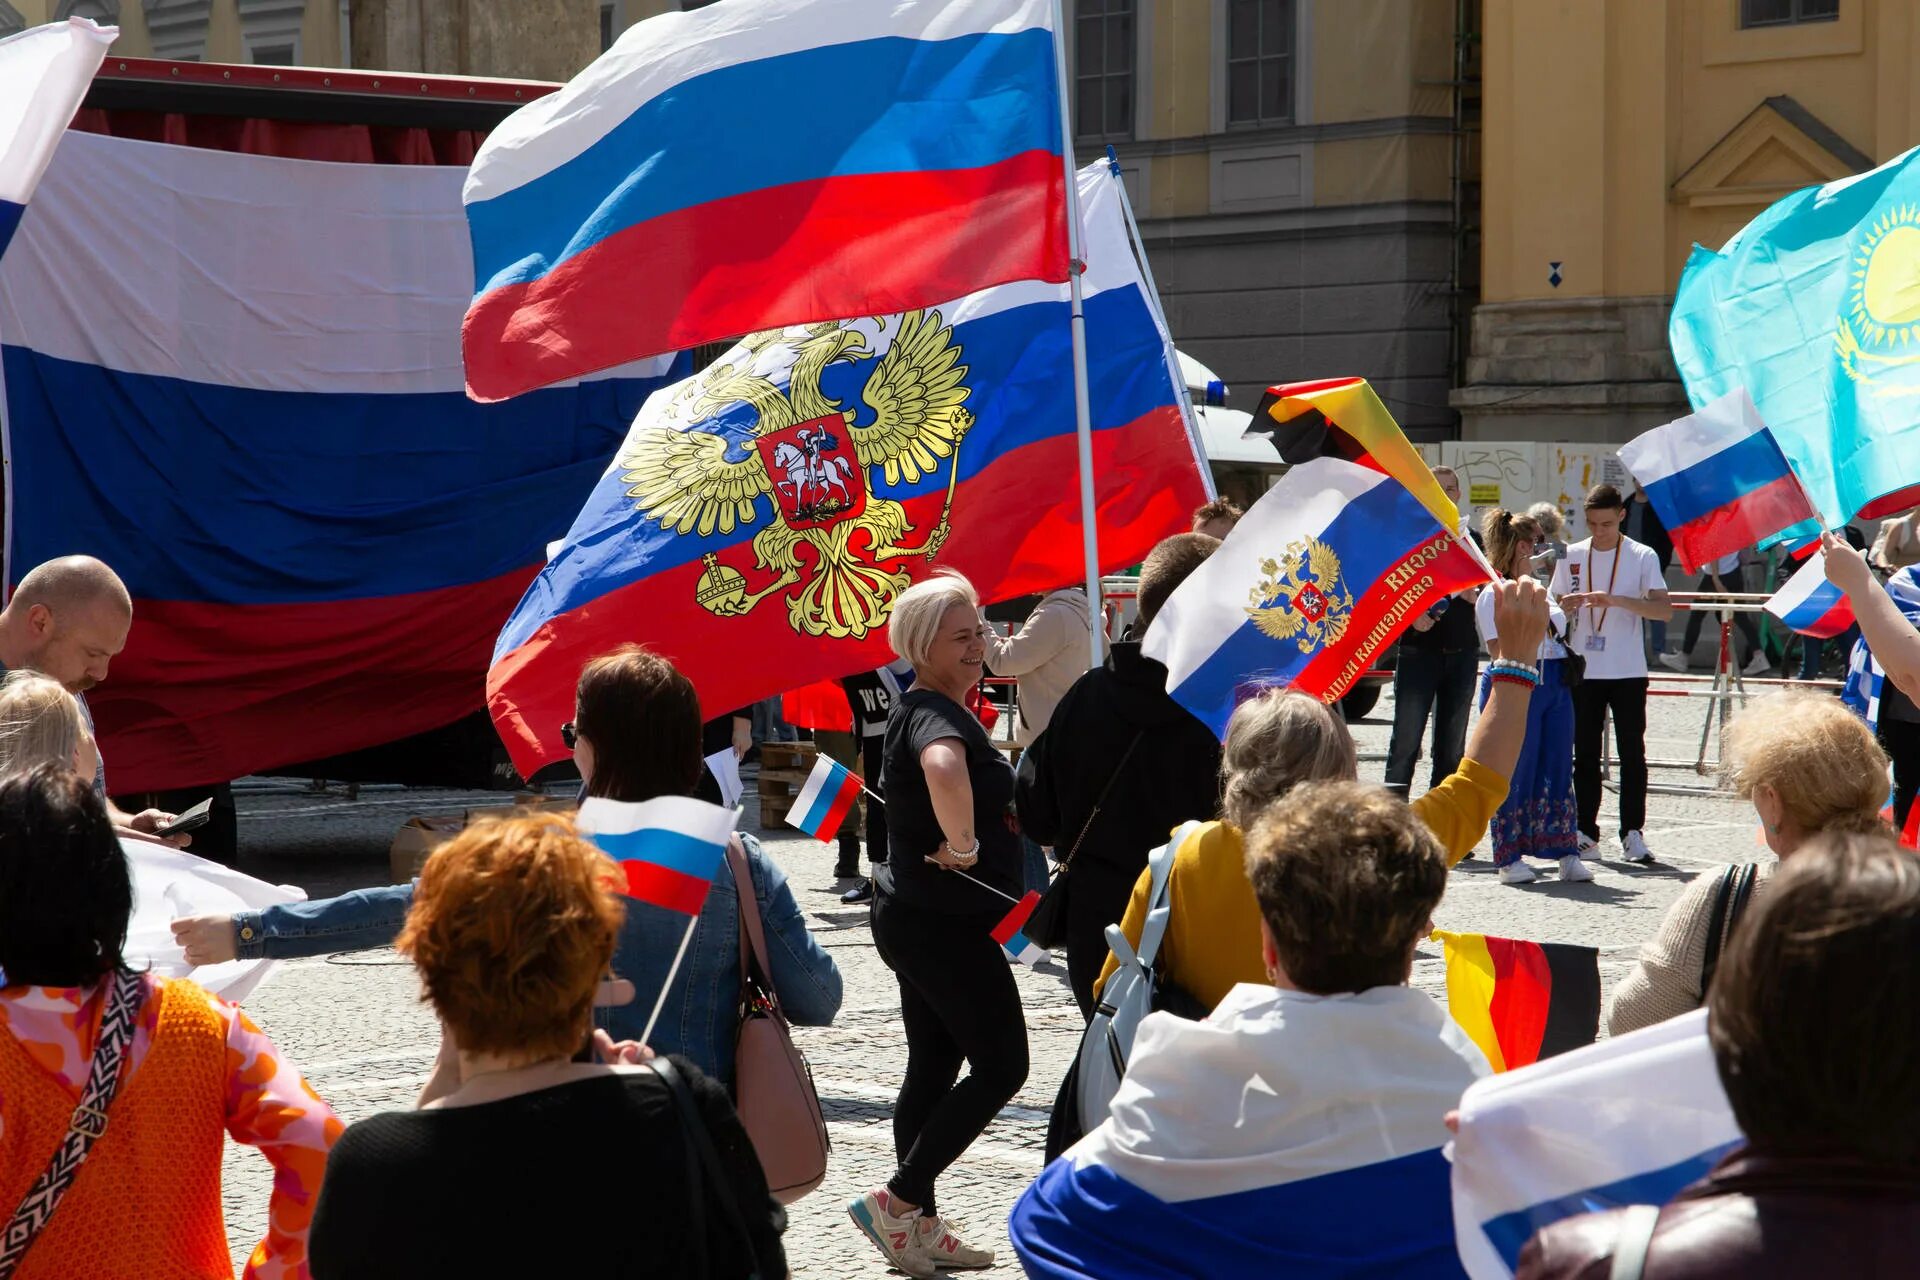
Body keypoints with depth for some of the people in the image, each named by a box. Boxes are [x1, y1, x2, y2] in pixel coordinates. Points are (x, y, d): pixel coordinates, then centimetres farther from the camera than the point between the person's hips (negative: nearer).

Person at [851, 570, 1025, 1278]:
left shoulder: (917, 709, 11)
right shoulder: (935, 714, -22)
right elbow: (942, 766, -47)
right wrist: (964, 843, -34)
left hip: (914, 916, 10)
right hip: (947, 922, -10)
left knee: (933, 1070, 14)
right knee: (1001, 1066, -3)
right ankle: (897, 1200, -2)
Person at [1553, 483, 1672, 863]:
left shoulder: (1642, 558, -1)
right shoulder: (1572, 557, 7)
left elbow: (1664, 610, -11)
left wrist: (1617, 600, -23)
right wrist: (1566, 604, -12)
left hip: (1628, 671, -2)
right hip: (1583, 671, 3)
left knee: (1632, 752, -2)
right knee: (1585, 753, 5)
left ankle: (1633, 833, 2)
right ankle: (1586, 833, 10)